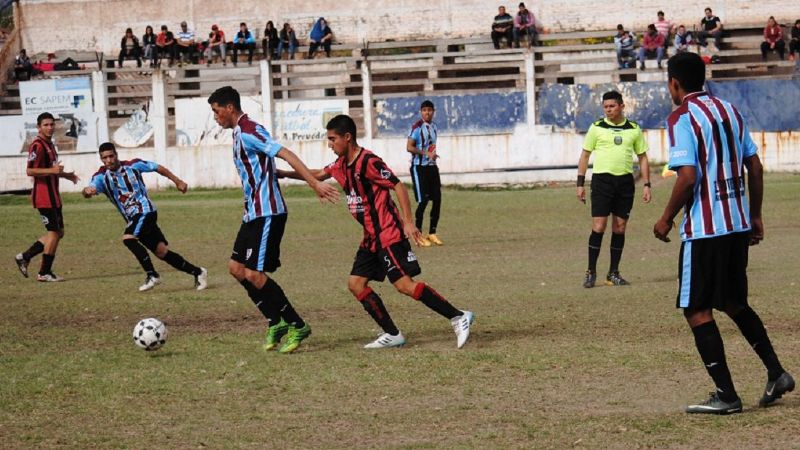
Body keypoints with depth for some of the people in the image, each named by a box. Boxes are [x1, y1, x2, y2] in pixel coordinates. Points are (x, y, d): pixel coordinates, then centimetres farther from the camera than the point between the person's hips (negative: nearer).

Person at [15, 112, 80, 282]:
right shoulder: (37, 146, -15)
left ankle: (25, 257, 17)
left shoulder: (50, 144, 17)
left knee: (58, 232, 13)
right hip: (44, 196, -10)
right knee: (54, 232, -6)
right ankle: (45, 273, 1)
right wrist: (52, 170, -28)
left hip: (53, 196, 10)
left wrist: (65, 175, 22)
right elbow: (30, 171, -22)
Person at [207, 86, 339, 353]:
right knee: (236, 267, 10)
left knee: (254, 274, -11)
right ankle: (276, 323, 15)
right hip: (254, 213, 10)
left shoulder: (248, 132, -15)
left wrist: (315, 185, -30)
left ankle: (297, 326, -3)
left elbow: (286, 155, -23)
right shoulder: (239, 133, 17)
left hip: (266, 213, -10)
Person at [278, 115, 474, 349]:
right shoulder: (341, 165, 11)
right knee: (356, 284, 5)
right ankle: (392, 334, 7)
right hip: (372, 237, 10)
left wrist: (408, 222, -22)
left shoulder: (368, 162, -16)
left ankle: (458, 317, -14)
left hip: (389, 234, -10)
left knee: (404, 284, -18)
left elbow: (398, 187, -18)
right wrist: (284, 174, 27)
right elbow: (318, 175, 29)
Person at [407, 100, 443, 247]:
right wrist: (426, 153, -23)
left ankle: (432, 233, 14)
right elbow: (409, 147, -17)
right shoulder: (417, 127, -12)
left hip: (432, 166, 7)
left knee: (437, 199, 4)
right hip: (419, 167, -7)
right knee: (423, 201, -9)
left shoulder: (434, 126, 11)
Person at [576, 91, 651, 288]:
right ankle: (591, 272, -1)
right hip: (602, 179, -2)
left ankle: (613, 273, 11)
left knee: (620, 228, 4)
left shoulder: (634, 129, 7)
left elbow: (643, 158, 13)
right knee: (598, 227, -8)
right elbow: (585, 155, 6)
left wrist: (647, 185, 5)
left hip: (625, 181, 2)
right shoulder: (597, 128, 2)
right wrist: (580, 183, 0)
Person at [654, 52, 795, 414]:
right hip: (738, 224, 8)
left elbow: (688, 177, -20)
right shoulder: (730, 111, 12)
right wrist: (755, 216, 20)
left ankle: (726, 395, 0)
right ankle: (776, 374, 15)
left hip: (704, 228, -8)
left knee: (697, 310, 1)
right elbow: (755, 168, 12)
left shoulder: (682, 118, -11)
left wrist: (666, 219, -7)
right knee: (733, 302, 22)